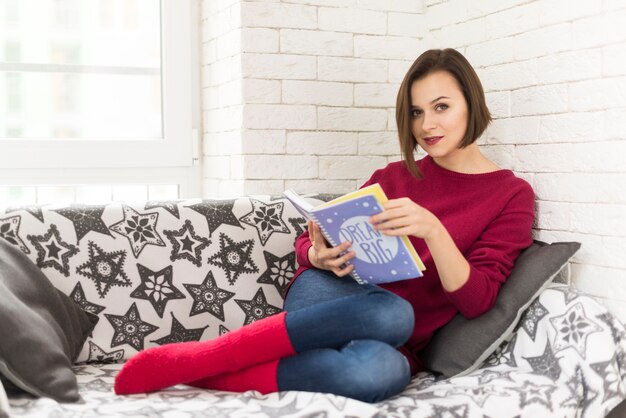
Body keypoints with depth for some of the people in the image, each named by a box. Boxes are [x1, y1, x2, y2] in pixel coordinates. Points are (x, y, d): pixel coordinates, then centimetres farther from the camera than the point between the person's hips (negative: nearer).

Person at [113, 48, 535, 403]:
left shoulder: (511, 196, 4)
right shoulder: (393, 177, 12)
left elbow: (476, 299, -7)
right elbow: (308, 243, 13)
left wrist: (433, 230, -24)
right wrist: (321, 257, -12)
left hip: (395, 347, -1)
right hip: (331, 298, 1)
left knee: (382, 371, -40)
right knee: (392, 312, -37)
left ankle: (215, 375, -25)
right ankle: (197, 357, -31)